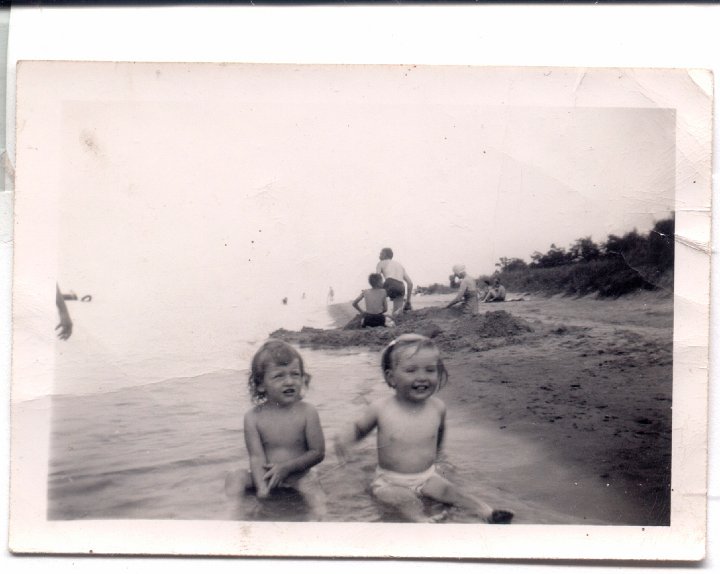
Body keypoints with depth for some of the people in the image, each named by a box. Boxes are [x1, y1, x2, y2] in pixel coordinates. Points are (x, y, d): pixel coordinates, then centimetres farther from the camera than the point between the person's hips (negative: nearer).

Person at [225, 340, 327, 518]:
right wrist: (262, 488, -30)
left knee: (313, 489, -29)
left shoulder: (307, 412, -10)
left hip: (299, 476, -2)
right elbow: (256, 457, -14)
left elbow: (318, 453, -7)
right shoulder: (254, 417, -8)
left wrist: (287, 467, -17)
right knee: (235, 478, -17)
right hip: (267, 477, 2)